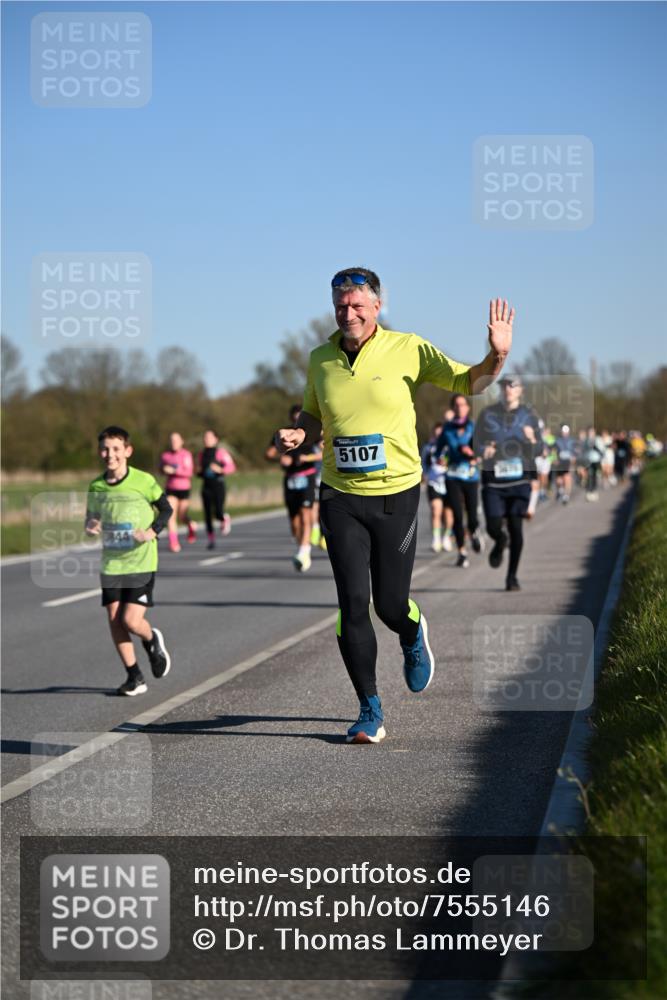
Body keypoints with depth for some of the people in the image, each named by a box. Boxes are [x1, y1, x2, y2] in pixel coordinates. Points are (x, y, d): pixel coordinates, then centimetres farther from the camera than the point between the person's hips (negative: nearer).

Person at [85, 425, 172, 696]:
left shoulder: (143, 481, -11)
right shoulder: (96, 487, 1)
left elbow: (166, 509, 0)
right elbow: (91, 517, 14)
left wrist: (151, 532, -16)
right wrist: (90, 527, -9)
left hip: (141, 563, -4)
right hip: (111, 564, 4)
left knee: (131, 620, -11)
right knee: (115, 620, 0)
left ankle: (152, 640, 25)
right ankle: (134, 677, 14)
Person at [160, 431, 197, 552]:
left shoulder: (186, 454, -7)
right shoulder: (165, 455, 4)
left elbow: (189, 472, -14)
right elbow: (162, 470, 16)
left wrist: (174, 470, -25)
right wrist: (164, 470, -8)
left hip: (184, 489, -2)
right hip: (171, 489, 2)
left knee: (182, 517, 4)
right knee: (171, 515, -13)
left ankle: (191, 525, 40)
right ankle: (173, 543, -13)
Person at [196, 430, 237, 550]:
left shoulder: (221, 452, -3)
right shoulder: (202, 455, 13)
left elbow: (231, 467, -7)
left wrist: (220, 469, -22)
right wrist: (199, 471, 1)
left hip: (218, 484, -5)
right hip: (206, 486, 5)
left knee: (218, 512, -14)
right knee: (207, 514, -1)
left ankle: (225, 519, 23)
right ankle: (211, 540, 7)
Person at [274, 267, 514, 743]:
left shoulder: (407, 349, -5)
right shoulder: (320, 360, 4)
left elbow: (469, 382, -2)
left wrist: (497, 357, -22)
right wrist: (296, 435, -2)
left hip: (396, 494, -2)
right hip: (341, 497, 2)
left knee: (390, 604, 2)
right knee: (352, 605, -7)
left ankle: (414, 637, 41)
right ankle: (370, 711, 4)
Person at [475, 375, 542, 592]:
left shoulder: (529, 415, 5)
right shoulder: (488, 414, 5)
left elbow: (539, 449, 3)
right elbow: (477, 444, 5)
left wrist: (532, 440, -19)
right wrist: (485, 450, -18)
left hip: (519, 478, 0)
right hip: (493, 478, 0)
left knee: (516, 527, -5)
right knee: (493, 526, -6)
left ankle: (512, 576, 10)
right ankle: (500, 542, 33)